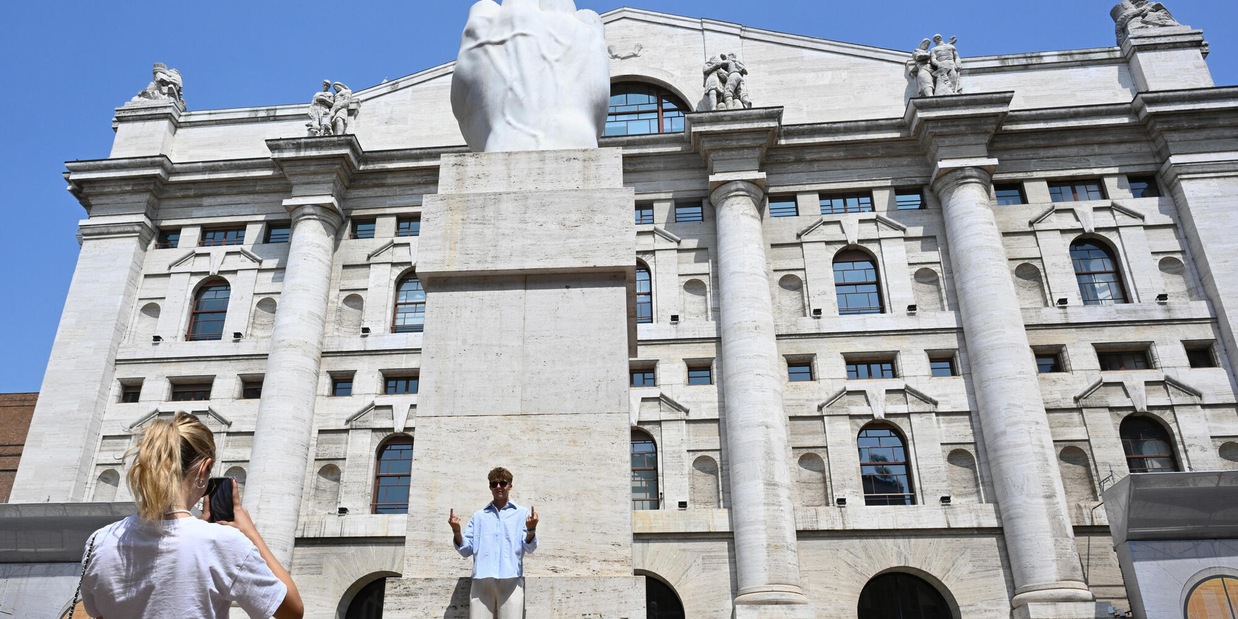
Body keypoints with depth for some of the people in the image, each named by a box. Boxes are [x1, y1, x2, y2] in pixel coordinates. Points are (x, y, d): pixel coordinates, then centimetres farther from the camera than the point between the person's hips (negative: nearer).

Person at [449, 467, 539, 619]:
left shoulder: (523, 513, 13)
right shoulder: (478, 515, 20)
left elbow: (529, 548, 1)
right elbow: (466, 550, 14)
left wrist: (531, 529, -19)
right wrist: (456, 531, -5)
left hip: (511, 580, -2)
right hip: (482, 580, 2)